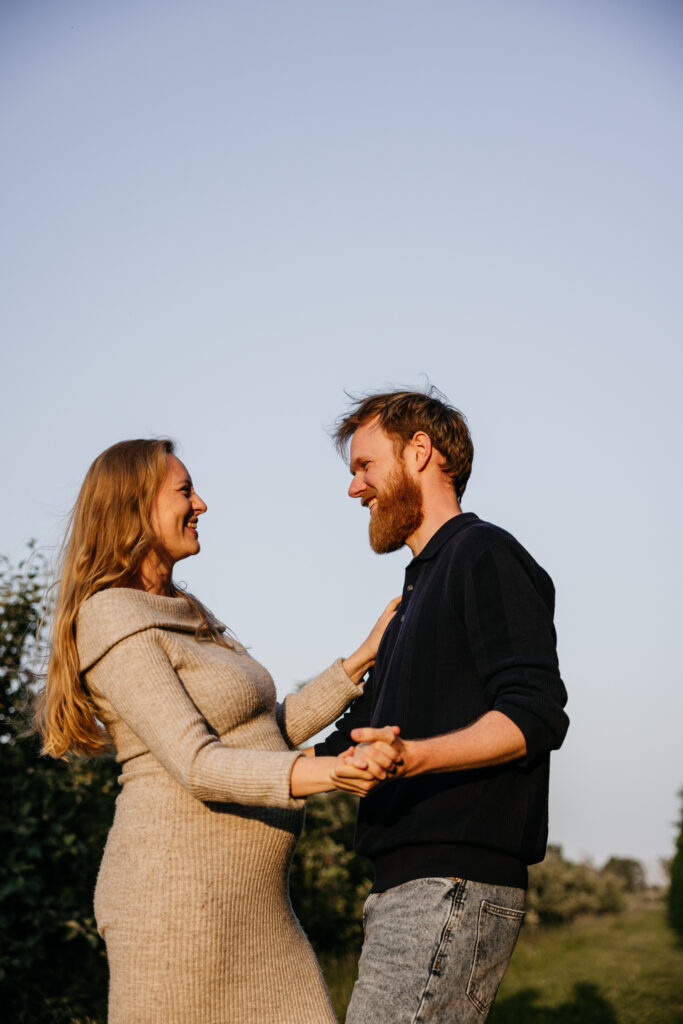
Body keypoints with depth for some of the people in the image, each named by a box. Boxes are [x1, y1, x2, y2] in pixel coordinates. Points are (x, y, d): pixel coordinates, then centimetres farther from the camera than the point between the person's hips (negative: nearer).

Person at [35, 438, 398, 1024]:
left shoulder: (185, 614, 19)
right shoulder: (114, 619, -11)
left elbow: (272, 730, 19)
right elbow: (197, 765, -22)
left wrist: (363, 659, 14)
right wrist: (324, 773, -35)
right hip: (178, 896, -9)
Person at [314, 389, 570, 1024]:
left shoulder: (485, 555, -3)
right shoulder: (419, 591, 27)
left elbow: (535, 715, -15)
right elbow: (360, 731, 29)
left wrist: (410, 755, -29)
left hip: (455, 885, -9)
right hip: (407, 888, 9)